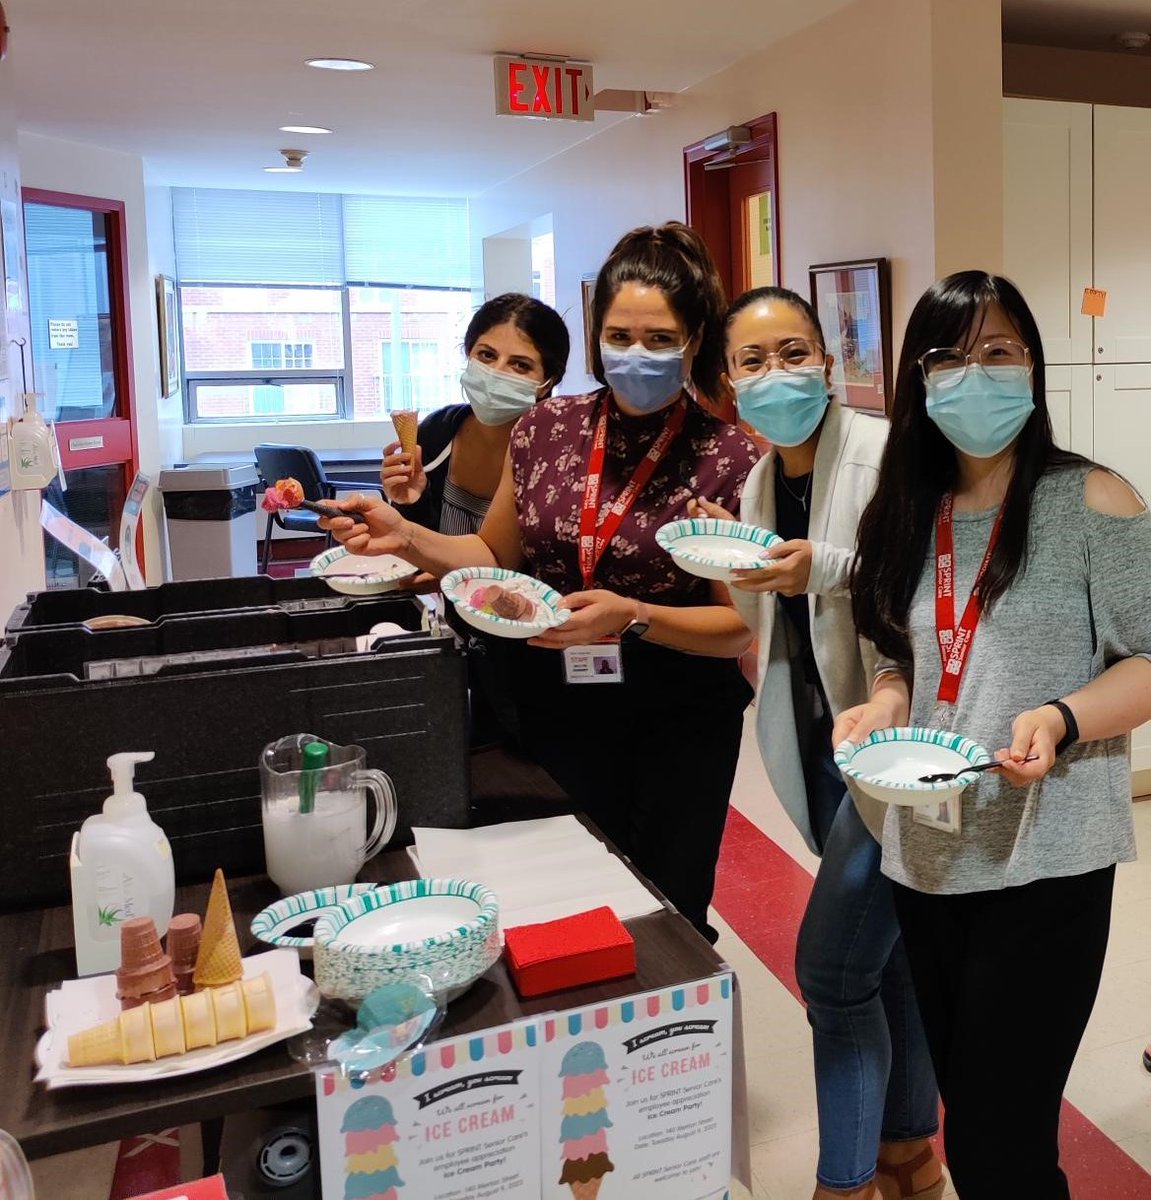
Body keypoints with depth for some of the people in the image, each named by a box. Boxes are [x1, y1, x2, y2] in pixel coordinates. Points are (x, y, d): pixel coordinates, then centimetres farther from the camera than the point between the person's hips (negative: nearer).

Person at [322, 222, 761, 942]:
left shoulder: (728, 459, -11)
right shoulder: (550, 429, -2)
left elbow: (740, 624, -10)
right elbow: (496, 557, 9)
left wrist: (630, 617, -25)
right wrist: (406, 538, -7)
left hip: (679, 720, -2)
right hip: (556, 709, 3)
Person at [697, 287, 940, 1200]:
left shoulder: (883, 454, -16)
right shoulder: (758, 476, 6)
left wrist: (828, 568, -30)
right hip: (816, 740, 7)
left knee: (832, 965, -3)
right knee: (885, 951, 20)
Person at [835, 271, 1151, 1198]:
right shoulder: (909, 513, 8)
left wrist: (1061, 720, -25)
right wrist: (886, 704, -4)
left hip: (1045, 860, -5)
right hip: (926, 855, 6)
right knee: (966, 1113, 20)